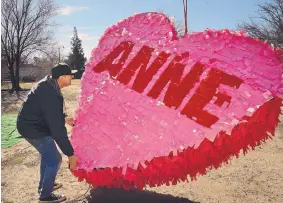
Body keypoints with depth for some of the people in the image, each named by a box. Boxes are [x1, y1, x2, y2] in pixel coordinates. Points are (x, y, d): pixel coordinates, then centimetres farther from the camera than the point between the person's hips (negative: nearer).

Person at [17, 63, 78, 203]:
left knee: (47, 154, 25)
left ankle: (44, 185, 41)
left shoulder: (48, 84, -3)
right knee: (54, 160, 0)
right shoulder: (51, 95, -33)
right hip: (33, 129, -10)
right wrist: (70, 154, -29)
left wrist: (64, 118, 12)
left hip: (31, 123, 10)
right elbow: (57, 129, -33)